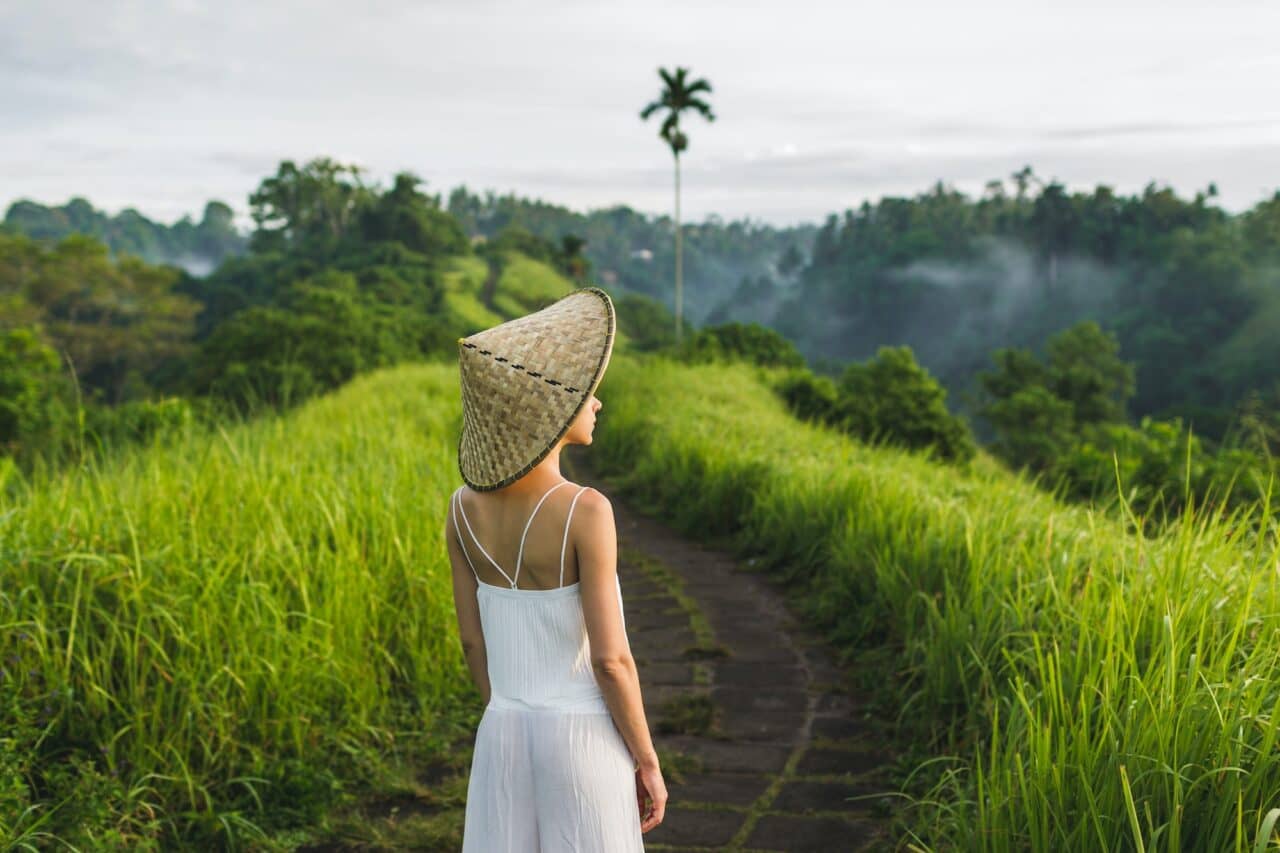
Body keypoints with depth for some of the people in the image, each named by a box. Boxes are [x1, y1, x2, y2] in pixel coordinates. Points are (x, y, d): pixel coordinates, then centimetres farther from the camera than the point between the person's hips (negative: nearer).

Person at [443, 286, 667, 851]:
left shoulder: (464, 505, -2)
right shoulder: (585, 512, -21)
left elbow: (473, 639, 6)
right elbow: (609, 659, -19)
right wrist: (648, 763, -6)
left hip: (503, 741, 6)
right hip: (584, 743, -5)